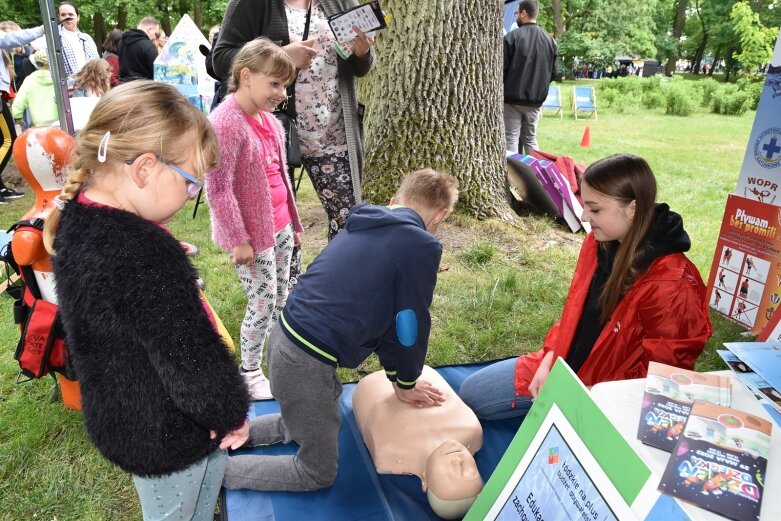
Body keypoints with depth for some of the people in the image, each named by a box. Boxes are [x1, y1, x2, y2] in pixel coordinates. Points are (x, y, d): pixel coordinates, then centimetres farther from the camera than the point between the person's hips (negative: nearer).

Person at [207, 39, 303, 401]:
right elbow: (219, 188, -20)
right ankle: (250, 373, 22)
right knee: (263, 303, 1)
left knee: (281, 299, 16)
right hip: (252, 234, -8)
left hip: (280, 227, 8)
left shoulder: (269, 120, 8)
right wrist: (238, 239, -18)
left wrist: (293, 222, 19)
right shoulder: (225, 123, -19)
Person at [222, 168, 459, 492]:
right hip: (305, 362, -8)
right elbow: (411, 323, -3)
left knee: (323, 417, 32)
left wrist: (396, 378, 23)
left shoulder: (362, 226, 14)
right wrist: (407, 384, 15)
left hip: (285, 337, 9)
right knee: (318, 474, 12)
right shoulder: (421, 246, -12)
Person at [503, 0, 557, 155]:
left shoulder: (512, 37, -10)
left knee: (511, 140, 1)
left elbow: (501, 70, -9)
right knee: (530, 139, 15)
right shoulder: (549, 40, 6)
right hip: (536, 101, 5)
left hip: (512, 99, -5)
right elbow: (553, 72, 10)